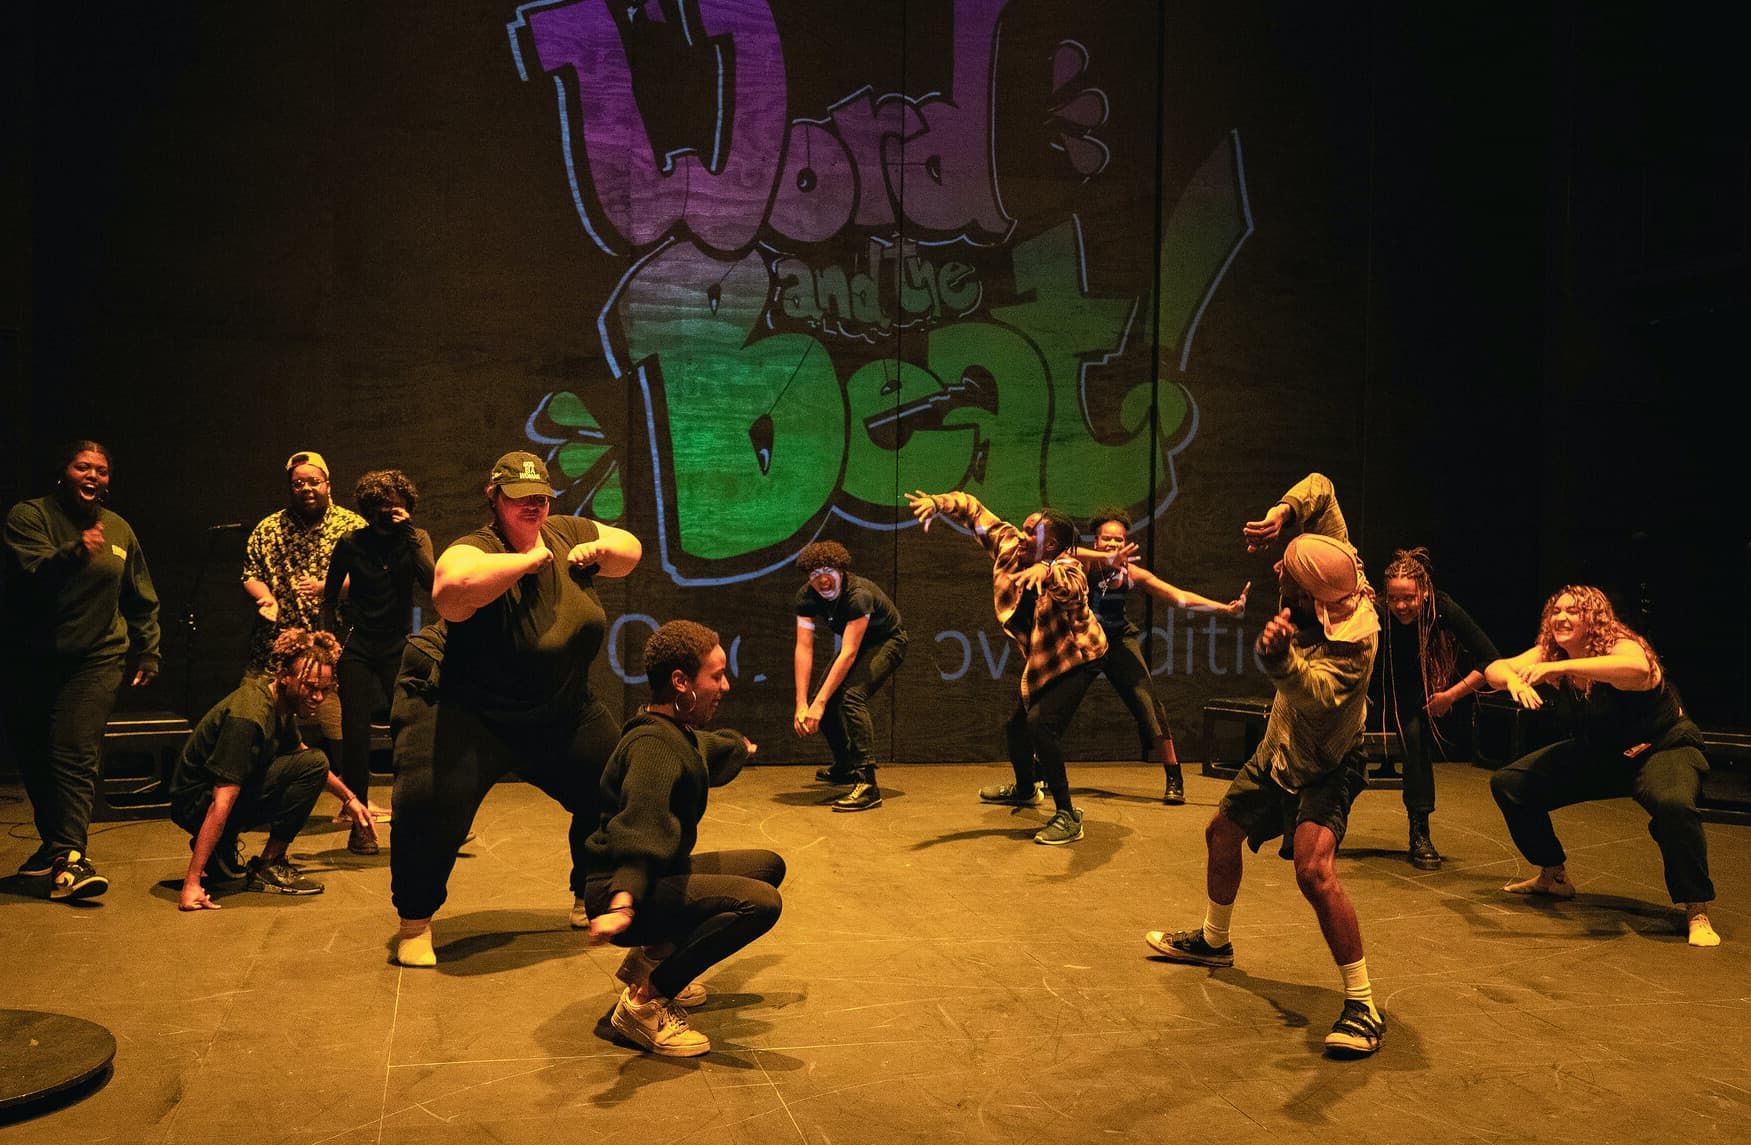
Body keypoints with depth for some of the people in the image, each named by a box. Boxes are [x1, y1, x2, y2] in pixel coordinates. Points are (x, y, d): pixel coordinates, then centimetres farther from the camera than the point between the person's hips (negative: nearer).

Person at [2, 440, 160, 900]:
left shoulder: (119, 530, 9)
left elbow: (142, 602, 18)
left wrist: (148, 653, 19)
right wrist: (75, 553, -38)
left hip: (96, 659, 0)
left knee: (75, 757, -12)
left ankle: (69, 854, -14)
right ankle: (54, 842, 26)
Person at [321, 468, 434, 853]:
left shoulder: (416, 539, 0)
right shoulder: (351, 544, 0)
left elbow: (430, 582, -18)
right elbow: (330, 597, 10)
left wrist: (408, 531, -19)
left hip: (399, 648, 0)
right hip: (358, 650, 0)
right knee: (355, 735, -3)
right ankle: (358, 824, 7)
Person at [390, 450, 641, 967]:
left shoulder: (566, 533, -3)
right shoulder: (475, 550, -24)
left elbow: (631, 550, 14)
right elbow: (452, 585, -49)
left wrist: (601, 548, -10)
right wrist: (533, 558, -34)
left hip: (563, 711, 7)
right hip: (466, 711, -6)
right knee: (430, 807, -24)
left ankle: (590, 902, 34)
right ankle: (415, 925, 1)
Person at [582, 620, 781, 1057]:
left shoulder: (680, 734, 11)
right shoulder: (654, 746, -23)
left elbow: (713, 748, 37)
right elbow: (641, 828, -39)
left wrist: (741, 747, 59)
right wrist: (624, 903, -53)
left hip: (666, 872, 11)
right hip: (622, 890, -11)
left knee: (768, 866, 20)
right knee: (760, 903, -29)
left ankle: (654, 955, 14)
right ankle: (644, 1002, -17)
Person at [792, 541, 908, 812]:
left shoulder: (858, 595, -36)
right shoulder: (806, 596, -17)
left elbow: (848, 654, -38)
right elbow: (804, 648, -20)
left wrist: (819, 703, -41)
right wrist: (801, 704, -28)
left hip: (887, 643, -8)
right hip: (857, 644, 8)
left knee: (852, 695, -29)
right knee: (826, 700, 4)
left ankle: (867, 784, -33)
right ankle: (845, 767, 33)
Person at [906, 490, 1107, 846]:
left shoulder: (1067, 573, -31)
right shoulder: (1010, 546, -13)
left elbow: (1068, 589, -56)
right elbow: (974, 511, -6)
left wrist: (1045, 571, -76)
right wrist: (937, 503, -23)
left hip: (1075, 658, -8)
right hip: (1039, 658, 8)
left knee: (1042, 723, -27)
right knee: (1016, 725, 20)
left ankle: (1067, 817, -18)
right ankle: (1026, 789, 50)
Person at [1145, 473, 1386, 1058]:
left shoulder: (1354, 641, -37)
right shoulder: (1337, 568, -19)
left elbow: (1316, 692, -55)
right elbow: (1319, 486, -9)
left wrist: (1279, 656, -74)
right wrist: (1280, 514, -28)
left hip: (1323, 766, -9)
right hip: (1279, 747, 9)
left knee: (1314, 870, -28)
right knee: (1222, 833, 21)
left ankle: (1363, 1006, -14)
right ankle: (1213, 940, 46)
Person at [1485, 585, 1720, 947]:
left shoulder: (1622, 646, -28)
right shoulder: (1548, 655, -10)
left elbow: (1638, 669, -52)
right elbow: (1493, 669, -18)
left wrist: (1560, 667, -57)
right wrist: (1513, 679, -42)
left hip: (1662, 747, -6)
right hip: (1596, 755, 7)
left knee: (1673, 805, -39)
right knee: (1509, 784, 0)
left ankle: (1697, 912, -21)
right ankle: (1554, 877, 19)